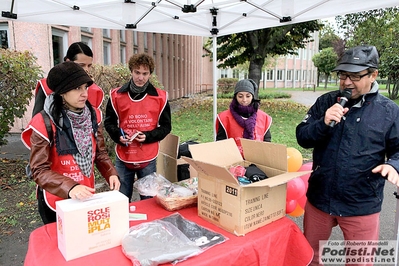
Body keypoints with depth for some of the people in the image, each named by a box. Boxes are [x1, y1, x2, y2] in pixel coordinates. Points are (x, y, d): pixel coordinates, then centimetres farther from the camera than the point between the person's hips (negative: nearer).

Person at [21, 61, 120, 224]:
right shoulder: (44, 123, -21)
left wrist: (111, 174, -13)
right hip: (56, 201, -4)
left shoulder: (93, 115, -5)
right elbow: (40, 170, -20)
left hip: (86, 196, 5)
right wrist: (70, 188, -35)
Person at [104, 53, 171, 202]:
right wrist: (118, 135, -13)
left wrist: (148, 136, -15)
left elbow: (166, 126, 2)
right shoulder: (116, 95, 0)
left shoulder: (160, 97, -2)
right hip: (123, 158, 1)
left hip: (148, 159, -1)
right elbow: (109, 123, 8)